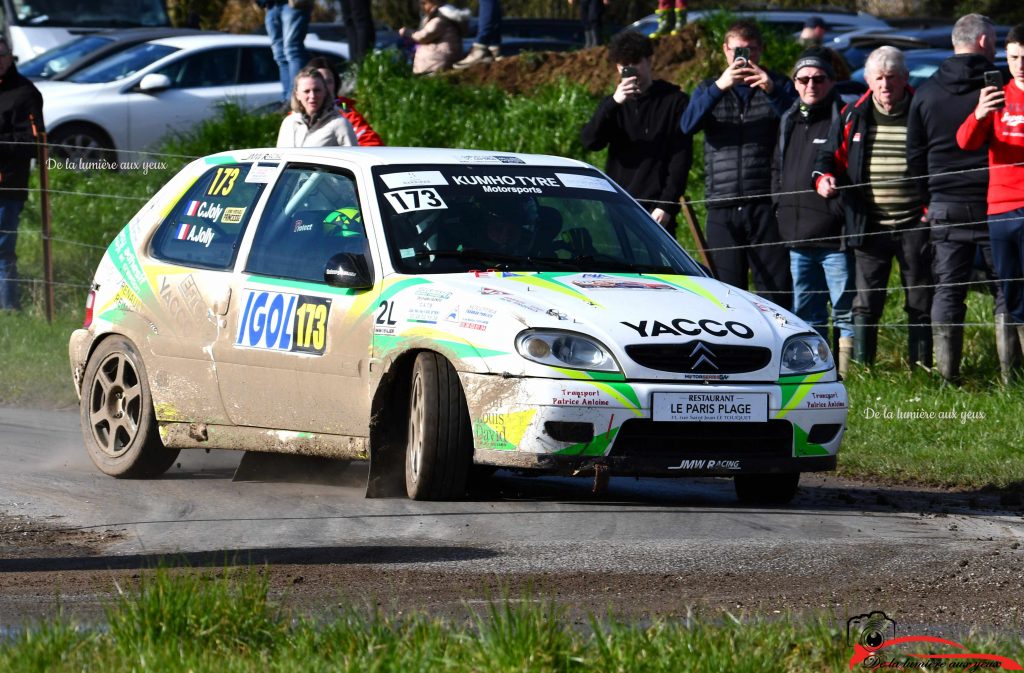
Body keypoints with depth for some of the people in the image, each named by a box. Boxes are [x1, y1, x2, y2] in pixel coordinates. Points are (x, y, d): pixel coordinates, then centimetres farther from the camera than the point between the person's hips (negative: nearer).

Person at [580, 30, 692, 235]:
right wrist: (614, 103, -15)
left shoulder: (675, 101, 4)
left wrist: (667, 205, -10)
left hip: (656, 212, -3)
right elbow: (590, 141, -1)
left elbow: (681, 158, -1)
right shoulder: (613, 104, 16)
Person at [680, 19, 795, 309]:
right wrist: (719, 87, -19)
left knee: (776, 288, -7)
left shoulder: (777, 86, 12)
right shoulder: (709, 89, 16)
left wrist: (771, 90, -22)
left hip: (766, 205, -2)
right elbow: (688, 124, -4)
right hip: (722, 207, 2)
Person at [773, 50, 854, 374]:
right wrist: (780, 208, 17)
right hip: (797, 238, 8)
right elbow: (777, 171, 28)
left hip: (835, 239, -8)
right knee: (806, 316, 12)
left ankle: (846, 375, -4)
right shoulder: (788, 122, 17)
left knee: (845, 312, -5)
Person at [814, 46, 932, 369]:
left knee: (920, 303, 4)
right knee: (866, 304, 2)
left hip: (914, 224, -1)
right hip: (870, 226, 1)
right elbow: (831, 156, 16)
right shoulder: (853, 118, 7)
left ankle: (921, 366, 11)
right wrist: (823, 178, -7)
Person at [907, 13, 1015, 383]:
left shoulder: (926, 93, 5)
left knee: (947, 290, 5)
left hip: (946, 206, 3)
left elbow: (915, 155, 10)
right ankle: (1008, 370, 0)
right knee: (1005, 288, 4)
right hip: (995, 205, -3)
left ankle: (947, 373, 1)